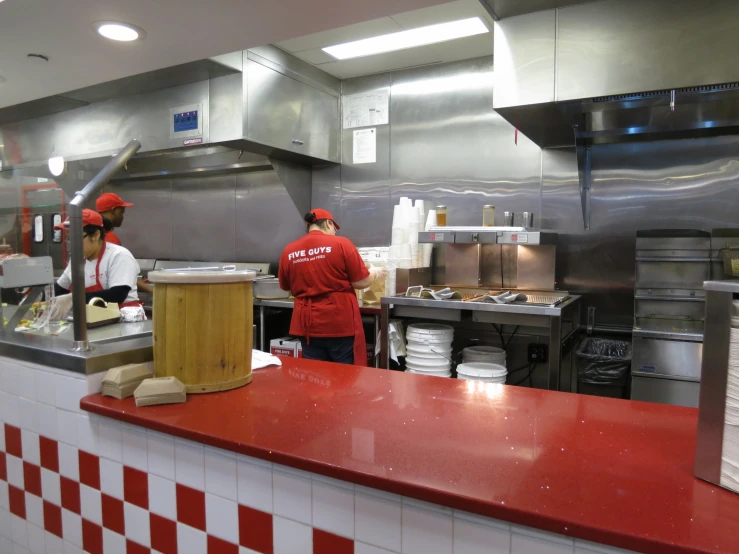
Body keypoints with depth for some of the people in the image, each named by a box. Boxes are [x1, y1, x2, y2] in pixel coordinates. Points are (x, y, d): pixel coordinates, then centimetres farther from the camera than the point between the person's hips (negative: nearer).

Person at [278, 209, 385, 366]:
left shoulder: (289, 251, 3)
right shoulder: (341, 244, -7)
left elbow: (285, 286, 16)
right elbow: (361, 282, -5)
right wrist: (375, 273, 15)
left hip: (307, 324, 4)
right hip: (341, 323, -4)